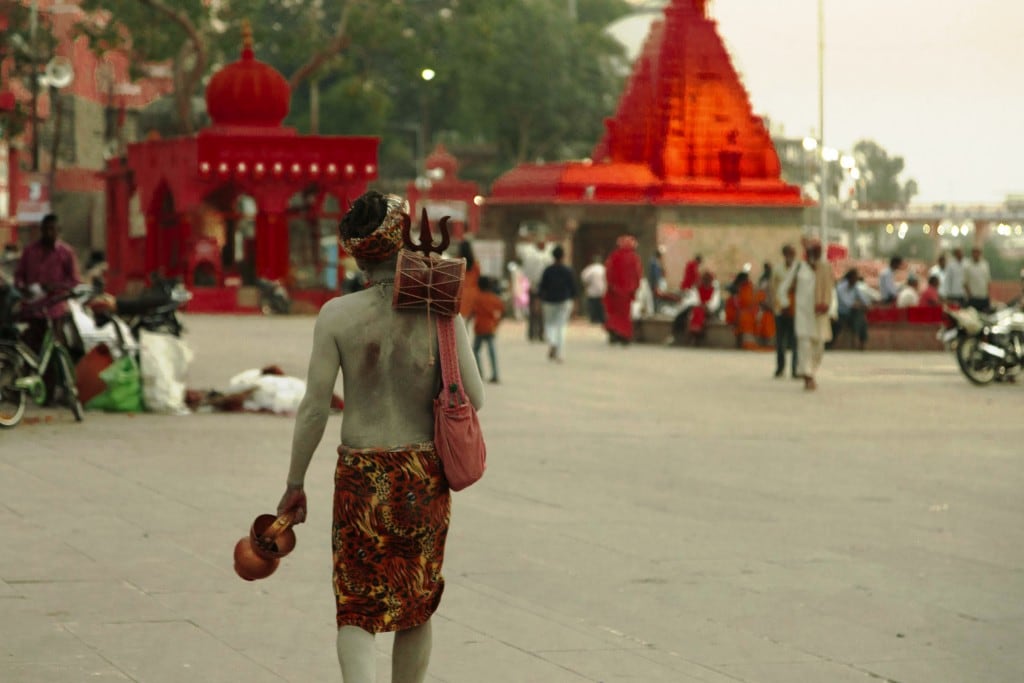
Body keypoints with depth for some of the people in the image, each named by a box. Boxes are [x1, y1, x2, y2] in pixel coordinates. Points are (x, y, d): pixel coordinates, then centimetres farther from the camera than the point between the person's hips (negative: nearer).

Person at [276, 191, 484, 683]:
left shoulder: (336, 315, -8)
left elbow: (314, 408, -7)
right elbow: (473, 398, -6)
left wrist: (294, 485, 2)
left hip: (360, 474, -1)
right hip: (426, 475, 1)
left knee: (356, 611, 5)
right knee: (416, 605, 18)